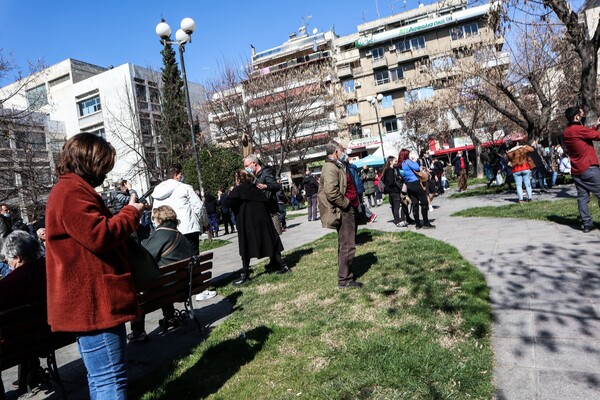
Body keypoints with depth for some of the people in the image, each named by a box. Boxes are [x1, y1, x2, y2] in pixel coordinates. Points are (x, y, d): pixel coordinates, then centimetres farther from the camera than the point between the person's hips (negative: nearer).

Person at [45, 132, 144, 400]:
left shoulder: (71, 190, 20)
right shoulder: (72, 191, -15)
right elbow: (100, 235, -25)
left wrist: (128, 213, 10)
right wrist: (131, 213, -10)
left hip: (90, 301, 11)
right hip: (92, 301, -11)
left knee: (102, 378, 22)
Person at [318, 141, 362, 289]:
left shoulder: (336, 166, 19)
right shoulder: (330, 168, -15)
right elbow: (331, 192, -27)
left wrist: (352, 204, 18)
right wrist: (346, 203, -16)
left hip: (348, 210, 11)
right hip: (344, 211, -11)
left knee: (346, 245, 17)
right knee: (347, 246, -6)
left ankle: (346, 274, 28)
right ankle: (344, 280, 2)